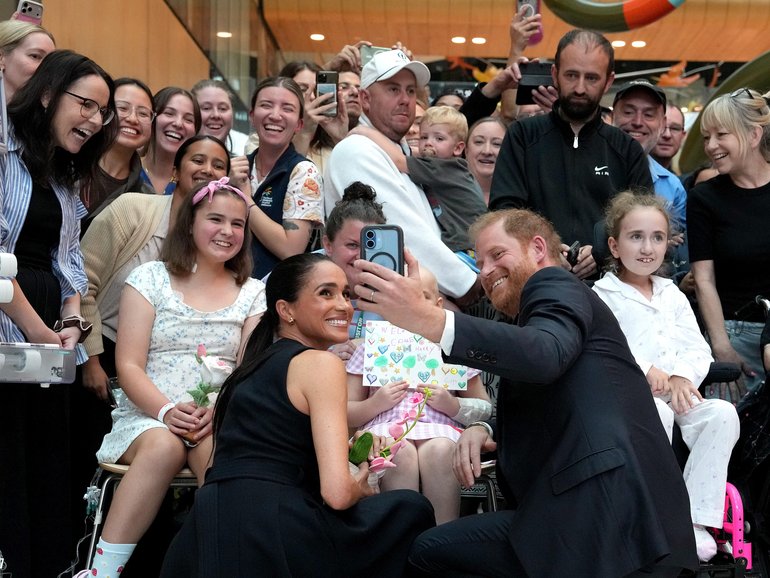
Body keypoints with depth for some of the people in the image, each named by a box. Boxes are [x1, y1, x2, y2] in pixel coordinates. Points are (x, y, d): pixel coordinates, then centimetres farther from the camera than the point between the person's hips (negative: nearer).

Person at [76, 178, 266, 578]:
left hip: (220, 423, 1)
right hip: (147, 414, -1)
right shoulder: (150, 279, 8)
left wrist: (219, 411, -17)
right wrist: (167, 411, -19)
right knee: (164, 445, -36)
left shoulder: (252, 294, 14)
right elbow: (129, 367, 0)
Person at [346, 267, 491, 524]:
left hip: (440, 429, 0)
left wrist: (452, 405, -4)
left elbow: (484, 409, 16)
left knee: (439, 450, -35)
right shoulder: (371, 347, 17)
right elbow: (344, 414, 14)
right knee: (400, 452, -35)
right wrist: (375, 404, -5)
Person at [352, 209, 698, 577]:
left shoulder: (555, 287, -1)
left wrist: (428, 320, -34)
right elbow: (535, 416, 27)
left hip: (606, 504, -9)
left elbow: (544, 354, -25)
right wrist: (486, 429, 4)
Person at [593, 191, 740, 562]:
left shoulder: (671, 294, 21)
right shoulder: (602, 295, 5)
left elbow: (699, 349, 14)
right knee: (657, 415, -38)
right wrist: (644, 370, -21)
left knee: (723, 413, -24)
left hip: (678, 394, 5)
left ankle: (696, 518, -22)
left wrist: (682, 376, -8)